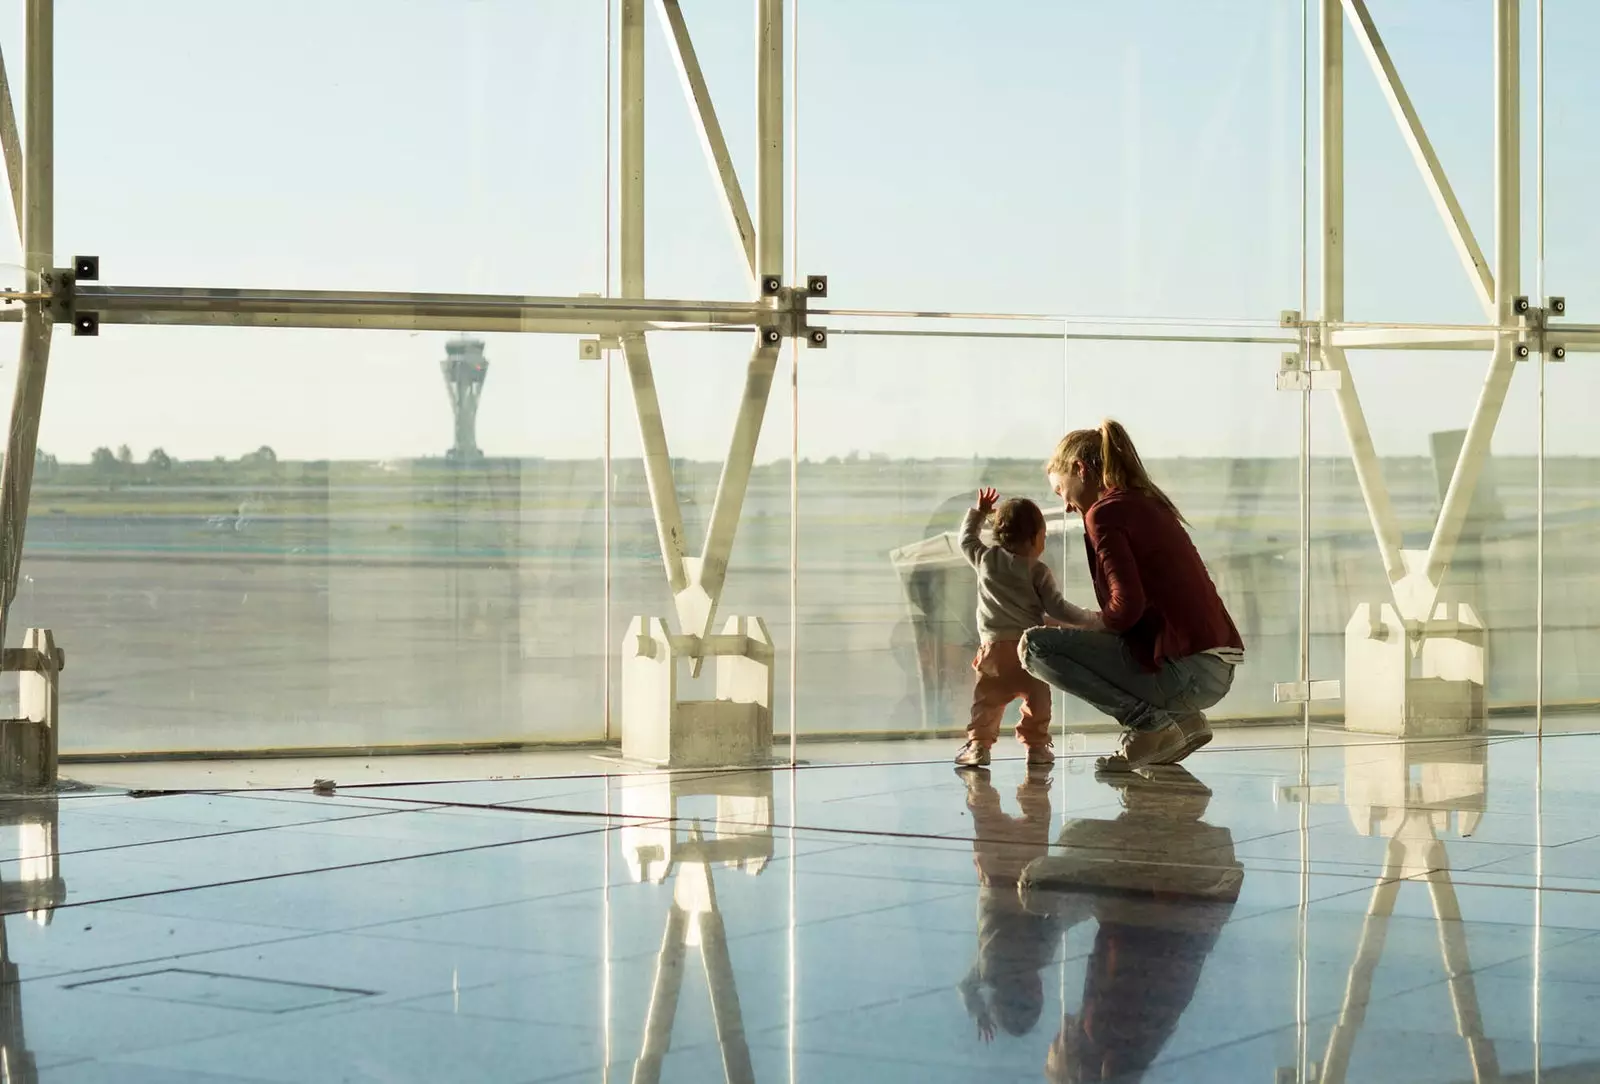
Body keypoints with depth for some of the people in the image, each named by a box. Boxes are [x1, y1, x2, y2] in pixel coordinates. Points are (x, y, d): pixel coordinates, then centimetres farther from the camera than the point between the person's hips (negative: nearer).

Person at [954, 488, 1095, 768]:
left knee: (987, 699, 7)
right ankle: (1036, 744, 5)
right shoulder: (1038, 571, -2)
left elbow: (966, 538, 25)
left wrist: (978, 512, 36)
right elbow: (1056, 608, -4)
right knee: (1036, 697, 7)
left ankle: (978, 745, 3)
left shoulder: (985, 559, 6)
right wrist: (1088, 618, 5)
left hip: (993, 645, 3)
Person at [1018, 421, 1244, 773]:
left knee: (1035, 645, -5)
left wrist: (1095, 623, 1)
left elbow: (1128, 604, -18)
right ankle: (1182, 720, 14)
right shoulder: (1151, 503, 19)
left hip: (1186, 670, -9)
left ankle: (1150, 723, -7)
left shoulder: (1105, 512, -8)